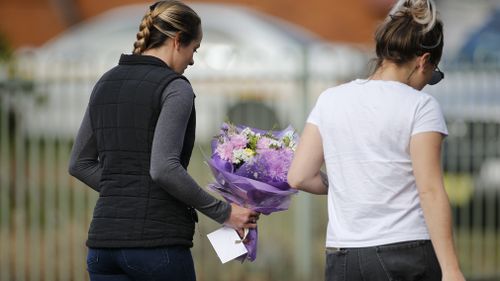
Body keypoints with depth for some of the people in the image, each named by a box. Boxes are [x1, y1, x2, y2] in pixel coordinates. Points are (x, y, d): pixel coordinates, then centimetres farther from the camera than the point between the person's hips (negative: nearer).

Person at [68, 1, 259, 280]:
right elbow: (164, 168, -20)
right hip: (157, 240, -6)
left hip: (104, 239, 6)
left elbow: (80, 163, 18)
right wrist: (222, 212, -12)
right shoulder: (175, 88, -8)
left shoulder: (107, 83, 14)